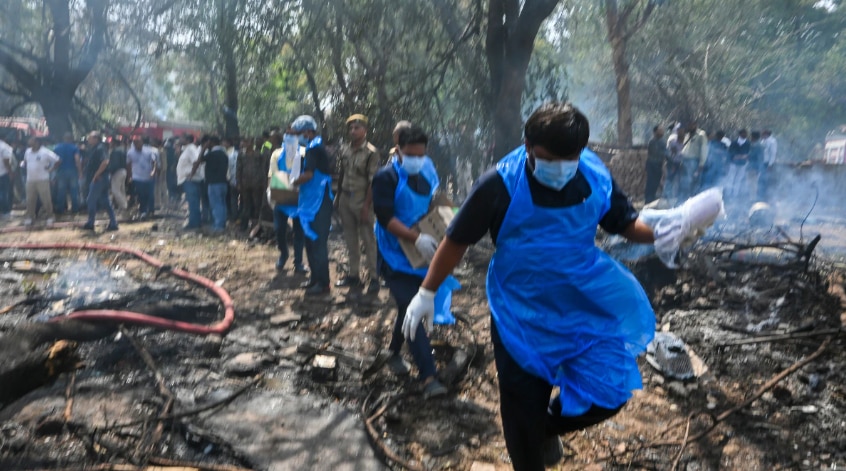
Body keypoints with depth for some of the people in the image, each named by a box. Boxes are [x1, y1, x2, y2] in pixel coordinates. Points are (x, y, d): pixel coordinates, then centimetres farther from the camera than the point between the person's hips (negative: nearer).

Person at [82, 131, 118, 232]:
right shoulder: (92, 149, 16)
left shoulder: (100, 148, -14)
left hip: (99, 179, -10)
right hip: (97, 179, 10)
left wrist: (96, 175, -22)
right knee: (105, 201, 8)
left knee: (91, 200, -2)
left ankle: (90, 224, 8)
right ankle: (113, 223, 9)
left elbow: (105, 162, -27)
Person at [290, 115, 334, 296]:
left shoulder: (314, 148, -14)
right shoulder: (316, 147, 17)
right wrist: (297, 183, 11)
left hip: (317, 203, -10)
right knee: (312, 243, 15)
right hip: (313, 202, 10)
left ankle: (323, 283, 0)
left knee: (317, 243, -6)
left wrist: (293, 183, -8)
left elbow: (308, 175, -23)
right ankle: (316, 278, 24)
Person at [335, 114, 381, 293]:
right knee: (350, 238, 12)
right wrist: (337, 197, 14)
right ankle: (353, 275, 21)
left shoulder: (371, 152, -9)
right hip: (345, 198, 6)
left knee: (368, 239, -2)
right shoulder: (344, 150, 10)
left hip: (361, 199, -6)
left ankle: (374, 277, 4)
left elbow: (373, 181, -12)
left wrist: (366, 205, -16)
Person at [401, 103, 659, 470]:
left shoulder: (597, 177, -9)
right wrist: (427, 293, -6)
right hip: (522, 316, -3)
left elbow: (626, 223, 3)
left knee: (608, 393, 4)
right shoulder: (500, 185, -20)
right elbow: (457, 240, -10)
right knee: (522, 410, 7)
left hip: (585, 307, 3)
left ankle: (548, 428, 35)